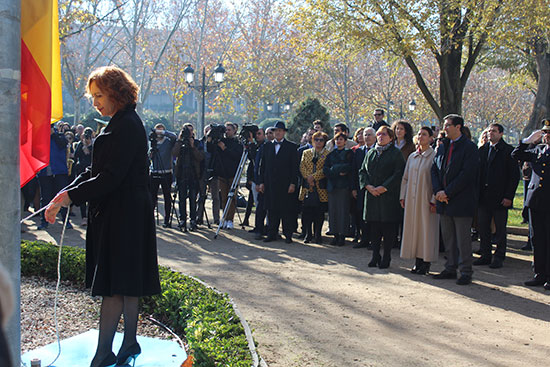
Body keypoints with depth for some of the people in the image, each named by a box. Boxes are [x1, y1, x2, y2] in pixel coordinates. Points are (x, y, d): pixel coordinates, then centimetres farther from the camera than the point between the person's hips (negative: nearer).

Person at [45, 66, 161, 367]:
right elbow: (96, 171, 14)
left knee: (114, 284, -5)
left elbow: (111, 177, -22)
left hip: (123, 215, -10)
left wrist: (69, 196, -20)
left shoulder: (127, 126, -16)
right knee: (126, 284, 14)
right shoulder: (121, 124, 15)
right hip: (117, 214, 10)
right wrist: (63, 194, 3)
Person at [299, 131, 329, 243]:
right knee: (306, 212, -1)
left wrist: (313, 177, -13)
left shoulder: (327, 154, 4)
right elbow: (302, 167, 6)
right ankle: (308, 234, 9)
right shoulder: (306, 153, 15)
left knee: (319, 213, 1)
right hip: (307, 187, 2)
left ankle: (317, 235, 11)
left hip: (320, 188, -2)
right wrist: (308, 178, -9)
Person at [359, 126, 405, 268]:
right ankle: (375, 256, 14)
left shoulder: (396, 153, -1)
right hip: (372, 194, 5)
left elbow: (398, 174, -9)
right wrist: (368, 186, -5)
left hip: (388, 195, -5)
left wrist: (383, 187, -15)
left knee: (388, 228, -2)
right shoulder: (371, 153, 15)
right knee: (374, 227, 6)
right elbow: (362, 171, 12)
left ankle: (386, 258, 6)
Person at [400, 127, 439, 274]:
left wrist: (434, 200, -14)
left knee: (427, 228, -2)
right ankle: (418, 260, 16)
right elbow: (405, 178, 15)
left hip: (426, 200, -6)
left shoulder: (434, 156, -7)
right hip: (412, 200, 6)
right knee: (413, 228, 7)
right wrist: (403, 196, 8)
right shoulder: (412, 157, 11)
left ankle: (426, 262, 6)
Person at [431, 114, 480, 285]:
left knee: (463, 238, -1)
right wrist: (438, 191, -6)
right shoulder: (442, 147, 13)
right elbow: (434, 169, 10)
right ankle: (451, 269, 22)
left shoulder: (469, 148, -9)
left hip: (461, 200, -7)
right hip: (444, 201, 7)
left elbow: (467, 174, -16)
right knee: (448, 237, 13)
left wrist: (447, 192, -16)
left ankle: (465, 272, 8)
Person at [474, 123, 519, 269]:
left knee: (500, 229, 4)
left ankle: (499, 257, 14)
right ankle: (486, 255, 19)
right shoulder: (482, 149, 12)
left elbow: (515, 175, -6)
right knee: (482, 227, 8)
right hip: (483, 196, 5)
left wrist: (509, 196, -12)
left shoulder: (508, 150, -4)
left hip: (500, 196, -5)